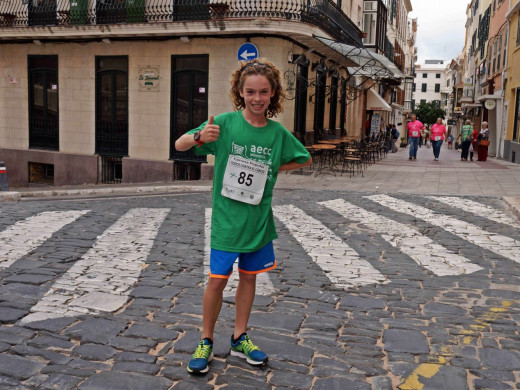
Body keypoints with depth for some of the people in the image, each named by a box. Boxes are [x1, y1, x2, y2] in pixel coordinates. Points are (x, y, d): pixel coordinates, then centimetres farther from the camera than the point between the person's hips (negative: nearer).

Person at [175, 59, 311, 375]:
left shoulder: (278, 133, -3)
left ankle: (240, 339, 32)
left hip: (259, 220, 3)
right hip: (226, 218, -3)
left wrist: (275, 168, 1)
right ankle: (206, 342, 21)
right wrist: (200, 138, -29)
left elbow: (305, 159, 14)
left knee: (249, 277, 14)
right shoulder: (225, 123, -10)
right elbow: (179, 145, -8)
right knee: (217, 280, 1)